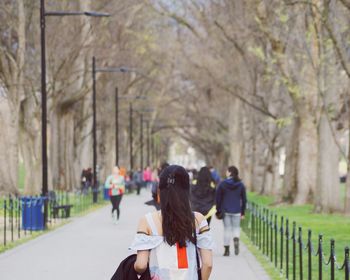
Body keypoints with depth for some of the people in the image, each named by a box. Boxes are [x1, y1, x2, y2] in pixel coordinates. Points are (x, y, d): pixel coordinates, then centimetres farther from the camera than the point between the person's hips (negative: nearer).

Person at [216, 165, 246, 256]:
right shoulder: (241, 185, 2)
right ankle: (236, 240, -17)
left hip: (226, 211, -1)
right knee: (236, 227, 13)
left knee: (227, 229, 7)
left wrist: (218, 211, 6)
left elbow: (218, 198, -2)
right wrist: (243, 212, 10)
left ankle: (227, 249, 7)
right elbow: (244, 199, 4)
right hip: (237, 211, 1)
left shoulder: (223, 184, -4)